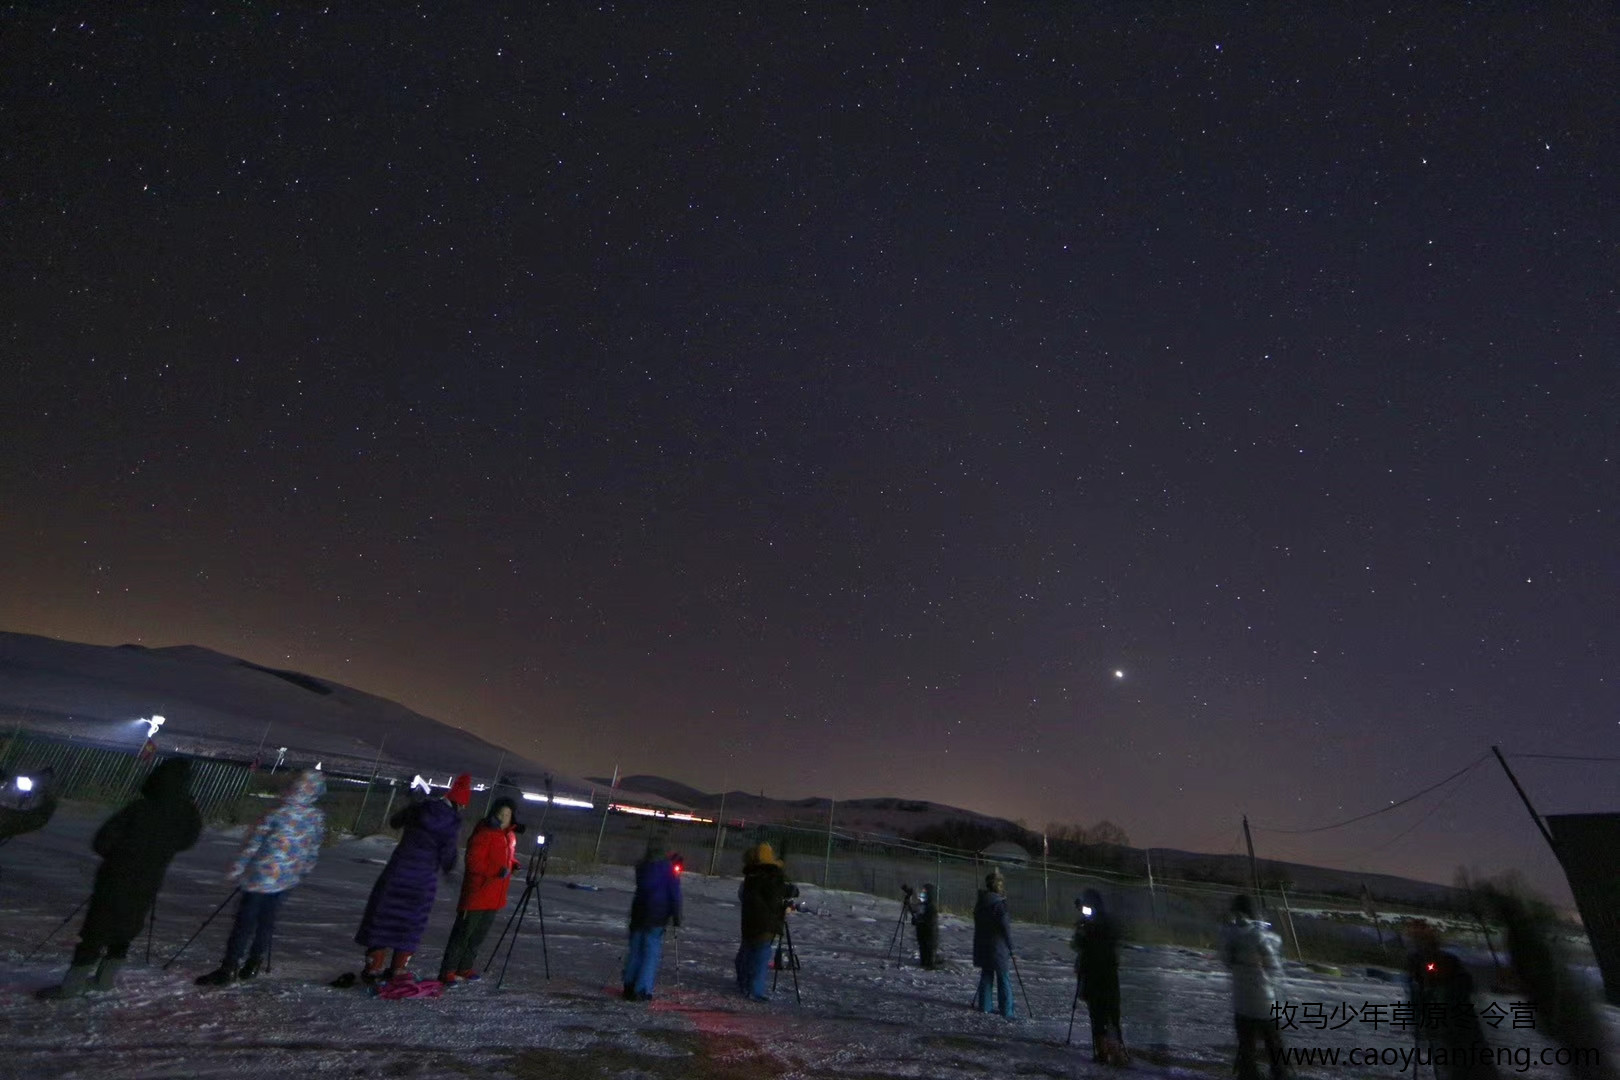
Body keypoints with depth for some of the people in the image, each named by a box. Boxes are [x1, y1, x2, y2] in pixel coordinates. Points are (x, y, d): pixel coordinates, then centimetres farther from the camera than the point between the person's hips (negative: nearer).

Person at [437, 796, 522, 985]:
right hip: (477, 892, -8)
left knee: (480, 933, 16)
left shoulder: (510, 836, 9)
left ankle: (465, 968, 28)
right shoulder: (484, 833, -17)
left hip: (495, 896, 8)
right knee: (463, 931, -1)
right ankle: (447, 972, 9)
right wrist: (496, 871, -29)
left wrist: (514, 864, 0)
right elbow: (473, 861, -21)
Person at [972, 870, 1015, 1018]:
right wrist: (1011, 948, -7)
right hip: (998, 946, -7)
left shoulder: (980, 902, 5)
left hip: (982, 946, 7)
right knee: (1003, 979, 6)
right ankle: (1006, 1011, 11)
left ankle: (984, 1005, 22)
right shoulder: (999, 903, -19)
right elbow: (1005, 927, -18)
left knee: (986, 975, 17)